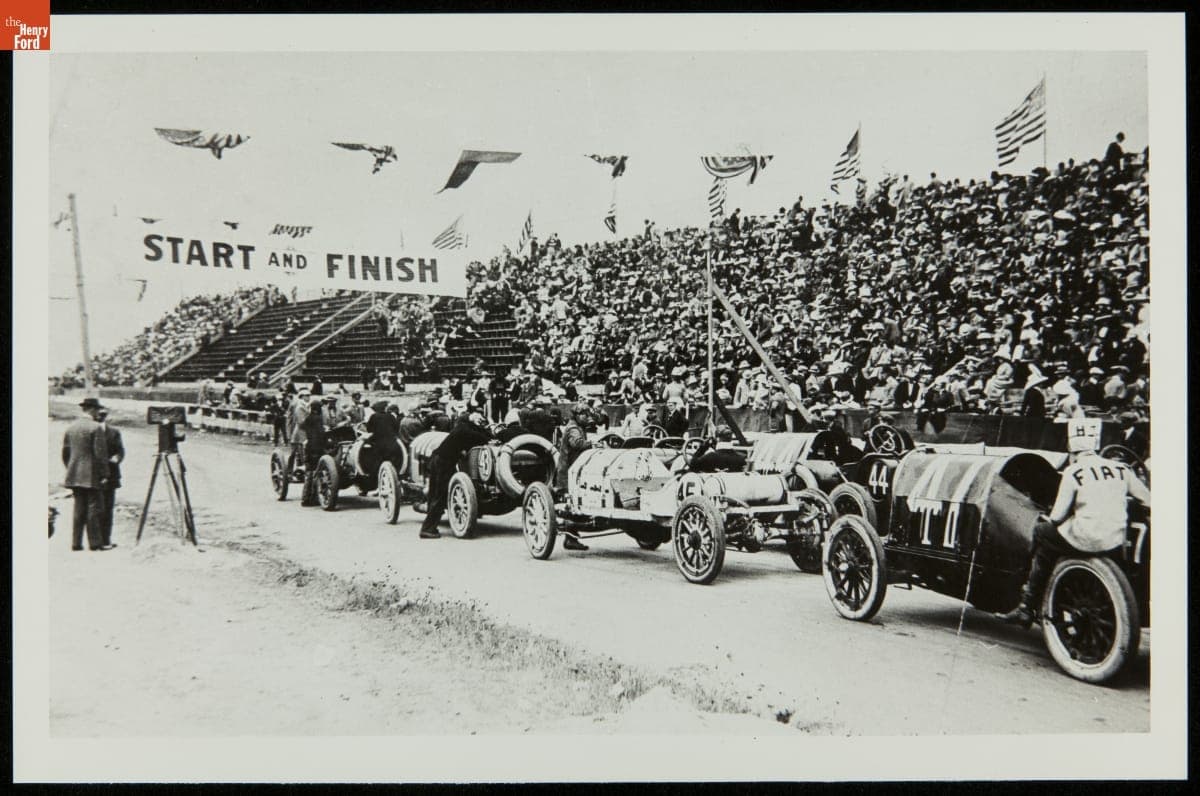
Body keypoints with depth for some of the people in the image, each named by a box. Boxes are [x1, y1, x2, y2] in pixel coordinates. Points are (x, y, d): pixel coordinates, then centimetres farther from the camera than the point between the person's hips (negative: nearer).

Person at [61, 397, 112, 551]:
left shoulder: (70, 428, 10)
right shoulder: (96, 428, -11)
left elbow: (65, 452, 14)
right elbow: (100, 454, -14)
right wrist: (104, 475, -10)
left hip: (75, 475, 7)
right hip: (92, 476, -7)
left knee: (79, 509, 10)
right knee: (94, 508, -2)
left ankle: (76, 543, 10)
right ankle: (95, 542, -2)